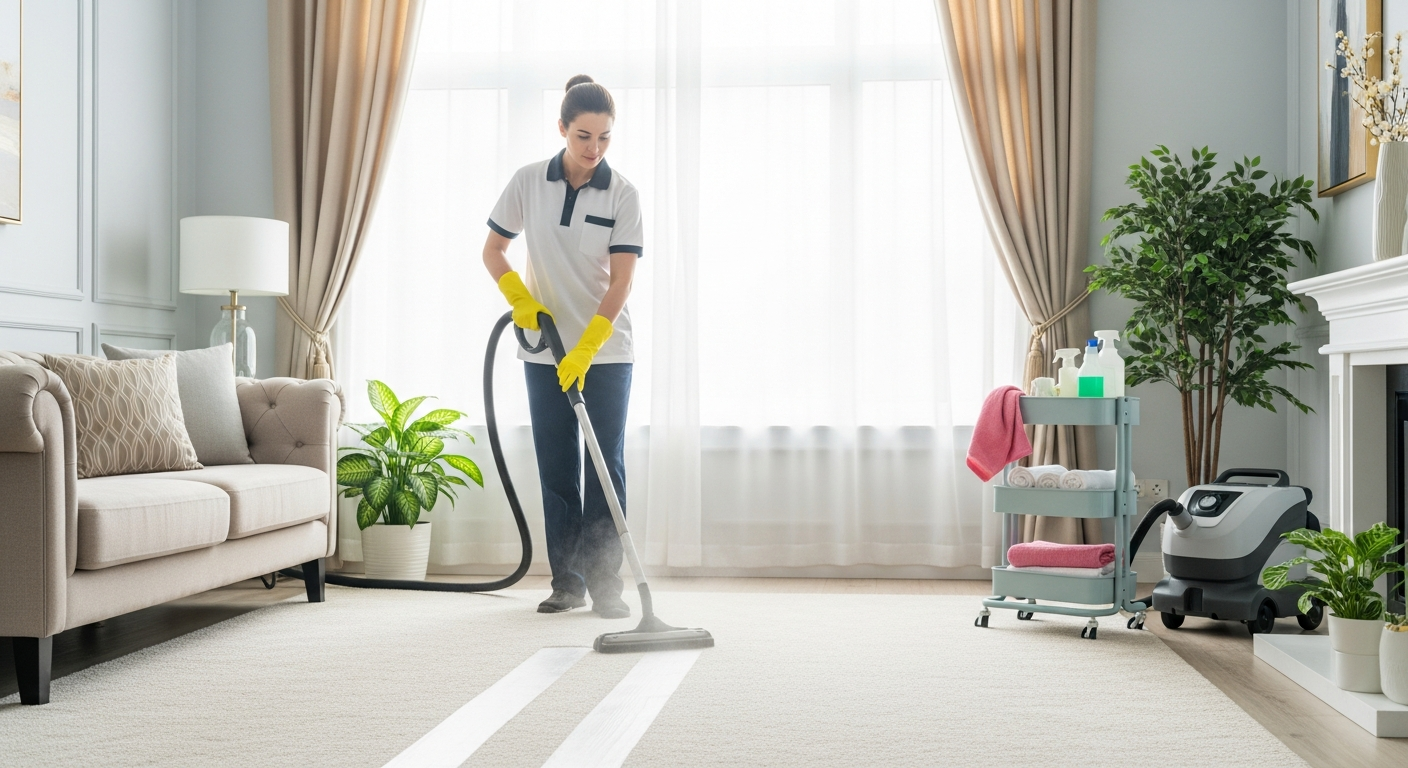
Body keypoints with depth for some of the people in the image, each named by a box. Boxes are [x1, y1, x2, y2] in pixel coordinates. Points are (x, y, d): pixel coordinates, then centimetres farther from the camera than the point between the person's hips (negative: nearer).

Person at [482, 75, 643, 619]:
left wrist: (586, 348, -21)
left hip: (606, 352, -2)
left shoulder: (622, 195, -7)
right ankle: (566, 582, 13)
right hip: (544, 352, 2)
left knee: (605, 466, -2)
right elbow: (493, 250, 8)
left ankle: (605, 583, 5)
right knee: (557, 467, 5)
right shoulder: (528, 182, -1)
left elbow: (621, 280, -12)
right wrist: (519, 298, -11)